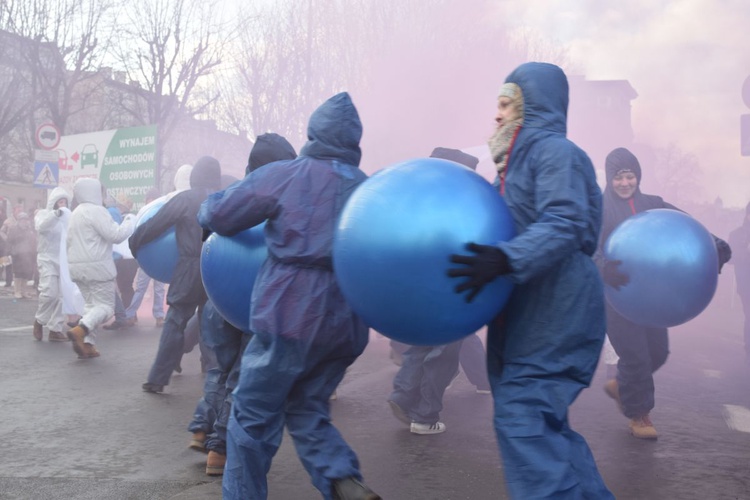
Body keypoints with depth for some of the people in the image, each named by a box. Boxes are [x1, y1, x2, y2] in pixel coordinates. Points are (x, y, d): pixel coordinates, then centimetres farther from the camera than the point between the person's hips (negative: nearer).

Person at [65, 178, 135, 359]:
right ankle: (80, 330, -28)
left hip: (77, 266, 9)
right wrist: (130, 222, -3)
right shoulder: (96, 211, -13)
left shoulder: (76, 213, 18)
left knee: (91, 304, 13)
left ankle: (87, 343, 3)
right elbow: (115, 235, -17)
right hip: (97, 266, -9)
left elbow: (70, 240, 25)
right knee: (105, 305, -7)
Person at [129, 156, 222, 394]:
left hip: (191, 270, -3)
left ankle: (157, 379, 1)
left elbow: (155, 224, -5)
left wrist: (134, 242, 10)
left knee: (175, 323, 1)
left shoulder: (185, 199, -6)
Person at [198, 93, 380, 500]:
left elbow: (219, 214, 0)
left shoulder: (285, 174, -3)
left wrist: (205, 213, 22)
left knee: (253, 416, 8)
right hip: (345, 322, 6)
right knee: (307, 412, 18)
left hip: (291, 315, -5)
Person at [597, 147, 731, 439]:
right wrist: (604, 267, -40)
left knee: (657, 352, 8)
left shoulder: (651, 204, 6)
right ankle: (638, 415, 17)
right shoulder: (600, 209, -7)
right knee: (635, 355, -3)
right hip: (617, 295, -5)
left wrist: (714, 243, -24)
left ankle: (619, 385, 35)